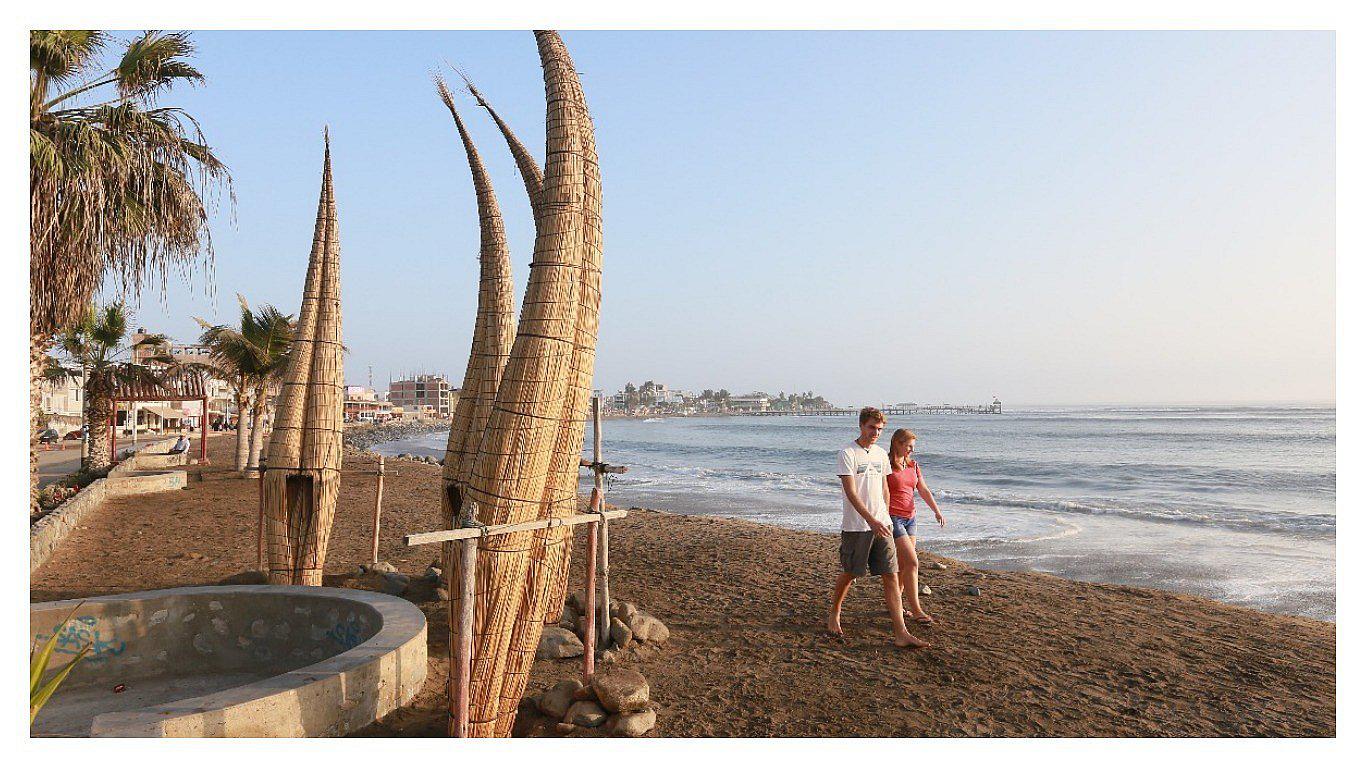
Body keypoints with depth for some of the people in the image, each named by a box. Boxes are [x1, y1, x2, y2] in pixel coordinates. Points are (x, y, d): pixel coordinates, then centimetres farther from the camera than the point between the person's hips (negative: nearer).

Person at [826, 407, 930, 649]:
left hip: (881, 524, 6)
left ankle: (900, 633, 1)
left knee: (891, 576, 0)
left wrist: (885, 518, 17)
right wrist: (871, 520, -24)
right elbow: (851, 493, -16)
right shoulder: (848, 454, -9)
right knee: (849, 574, 6)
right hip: (856, 526, -6)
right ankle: (833, 615, 31)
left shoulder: (881, 454, 12)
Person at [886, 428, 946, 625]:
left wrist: (937, 511, -7)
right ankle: (916, 611, -6)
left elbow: (924, 490, 6)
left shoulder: (913, 465, 12)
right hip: (892, 518, -7)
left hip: (909, 518, 8)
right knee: (912, 563, -11)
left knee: (903, 565, 10)